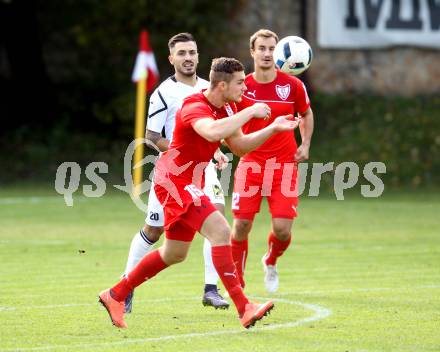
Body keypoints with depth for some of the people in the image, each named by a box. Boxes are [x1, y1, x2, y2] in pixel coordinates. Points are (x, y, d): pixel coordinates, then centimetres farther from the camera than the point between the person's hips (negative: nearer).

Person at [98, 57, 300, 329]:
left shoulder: (227, 108, 6)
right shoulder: (195, 107, -23)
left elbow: (240, 146, 15)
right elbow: (213, 132, -45)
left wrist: (272, 129, 2)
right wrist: (250, 112, -35)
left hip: (190, 183, 10)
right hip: (174, 181, -10)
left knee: (175, 254, 19)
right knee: (220, 231, -23)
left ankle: (115, 296, 32)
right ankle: (244, 309, -26)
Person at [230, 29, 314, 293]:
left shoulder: (293, 85, -3)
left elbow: (306, 114, 16)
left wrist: (305, 145, 4)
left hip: (284, 163, 0)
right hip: (251, 162, 0)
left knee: (282, 229, -8)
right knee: (241, 225, -7)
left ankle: (271, 262, 27)